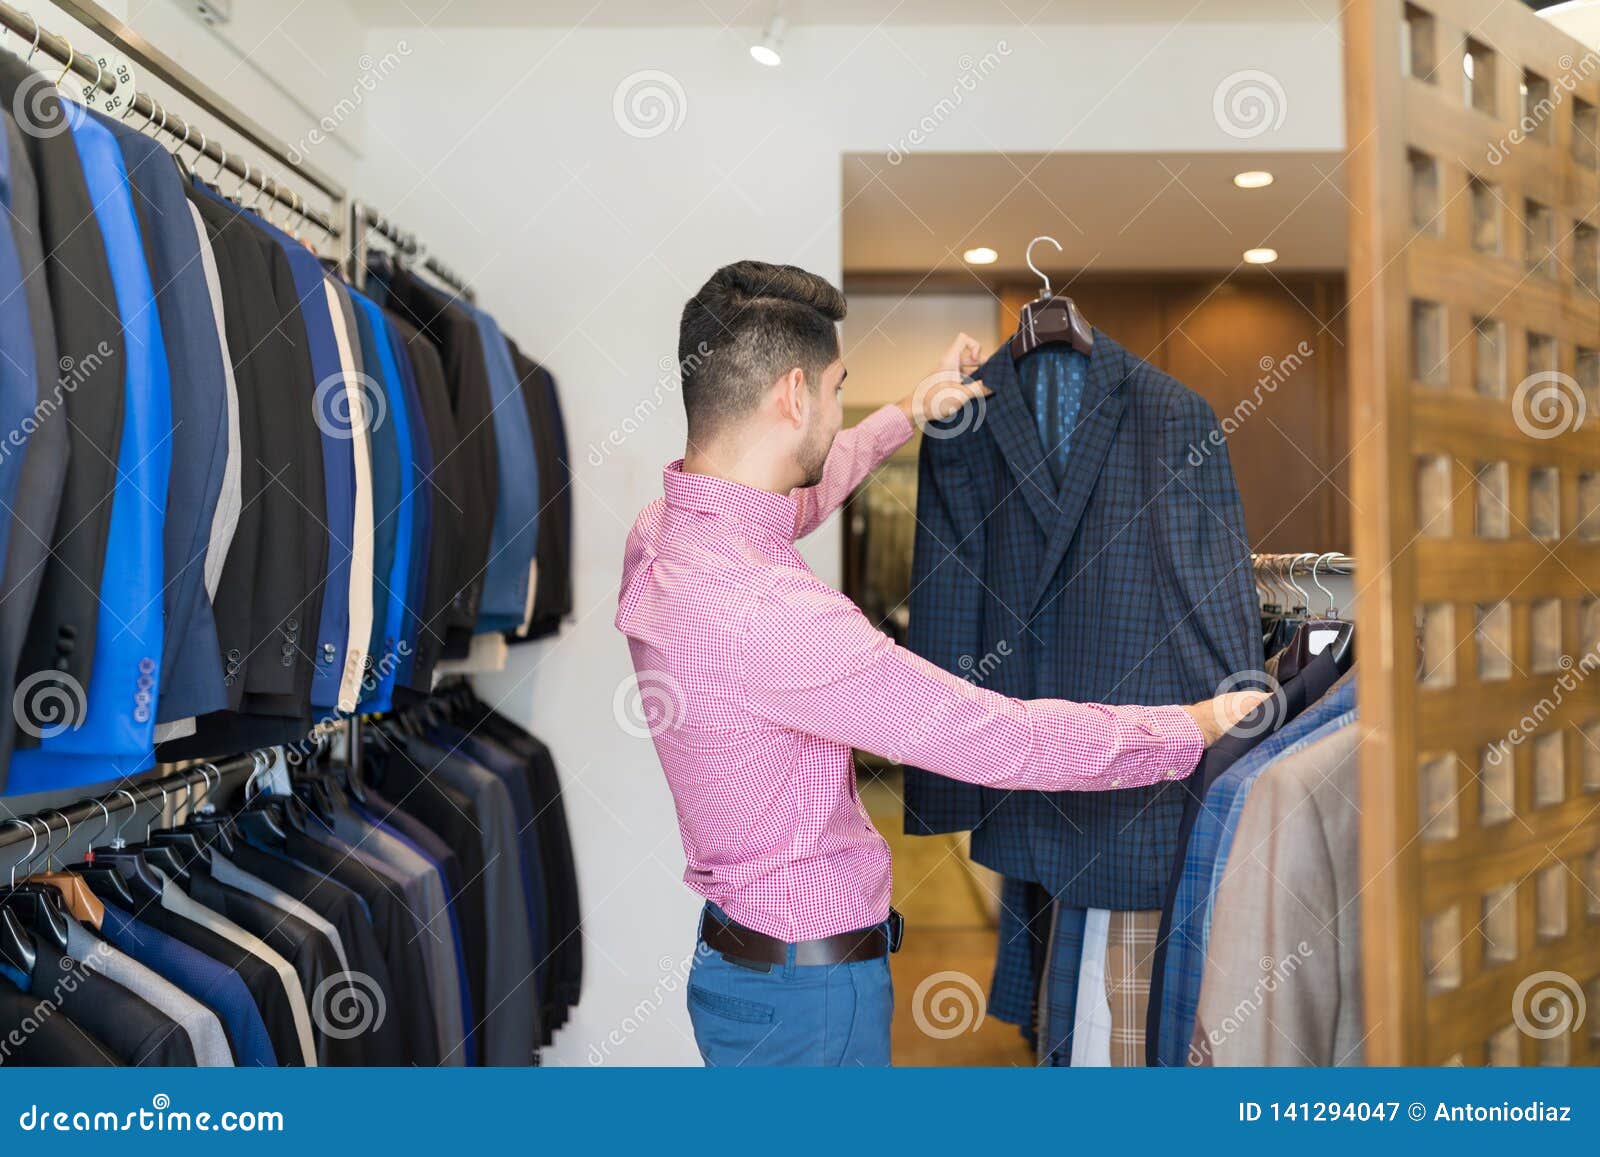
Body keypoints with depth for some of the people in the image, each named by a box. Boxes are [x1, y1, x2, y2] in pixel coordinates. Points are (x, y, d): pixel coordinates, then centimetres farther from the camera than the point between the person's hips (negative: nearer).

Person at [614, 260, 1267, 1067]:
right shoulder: (759, 606, -33)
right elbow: (996, 739, -28)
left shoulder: (662, 532, -3)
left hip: (739, 945, 9)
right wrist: (1195, 728, -14)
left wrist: (908, 414, 31)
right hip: (807, 991, -9)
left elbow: (789, 501, 23)